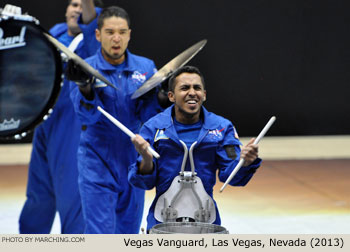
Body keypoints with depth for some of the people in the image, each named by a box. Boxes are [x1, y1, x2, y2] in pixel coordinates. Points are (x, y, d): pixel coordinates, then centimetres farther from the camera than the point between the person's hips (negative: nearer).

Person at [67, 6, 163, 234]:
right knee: (100, 234, -11)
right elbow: (89, 116, -19)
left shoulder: (145, 67, 2)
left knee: (129, 232, 14)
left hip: (133, 163, 4)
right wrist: (85, 89, -37)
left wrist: (161, 95, -21)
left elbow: (148, 116, -2)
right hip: (97, 162, -4)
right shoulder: (86, 68, -7)